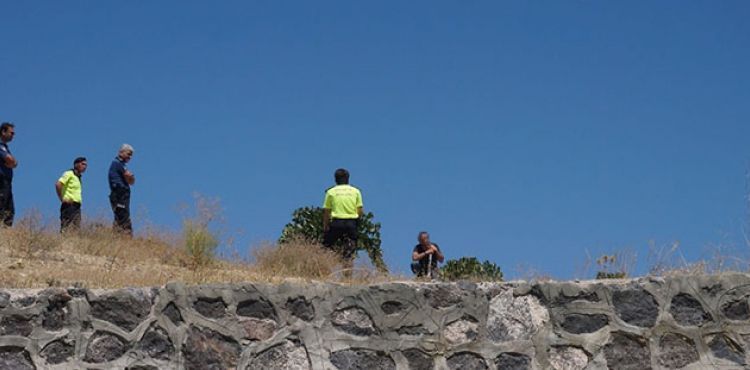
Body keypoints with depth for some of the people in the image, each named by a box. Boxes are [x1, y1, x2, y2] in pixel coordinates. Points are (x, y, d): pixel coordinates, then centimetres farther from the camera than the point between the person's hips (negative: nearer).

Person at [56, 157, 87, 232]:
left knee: (76, 230, 3)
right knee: (66, 230, -14)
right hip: (69, 206, -9)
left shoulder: (78, 177, 21)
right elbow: (58, 184, -18)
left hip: (77, 206, 9)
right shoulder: (69, 174, -5)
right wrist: (62, 199, -14)